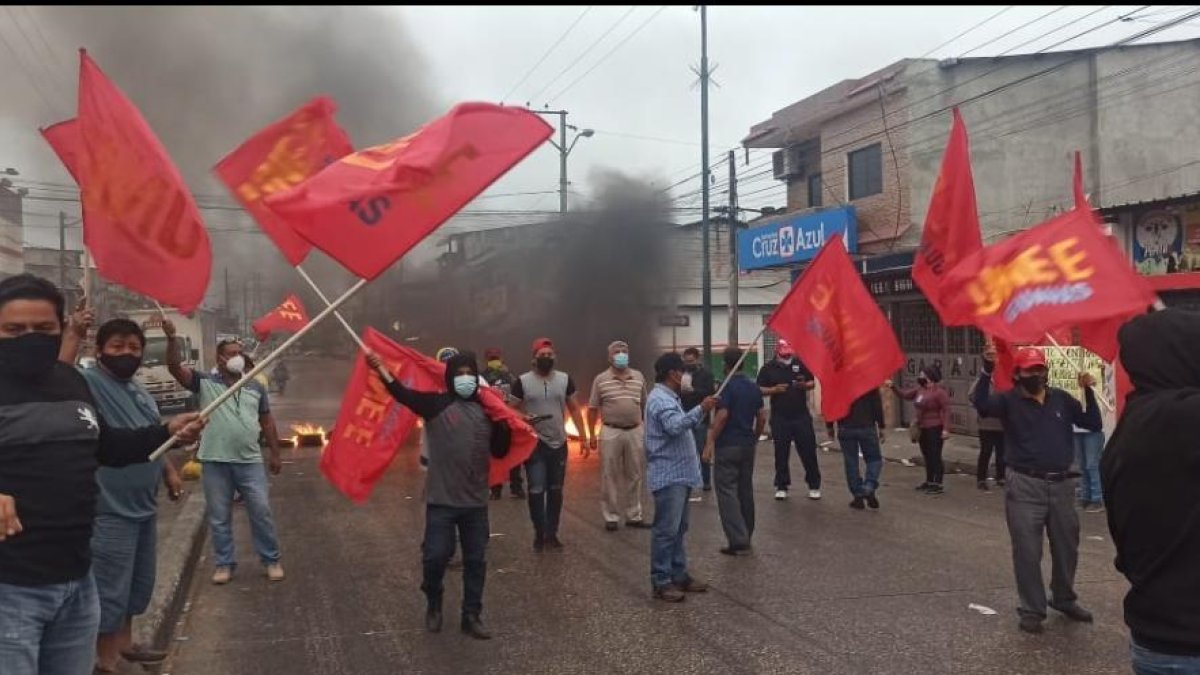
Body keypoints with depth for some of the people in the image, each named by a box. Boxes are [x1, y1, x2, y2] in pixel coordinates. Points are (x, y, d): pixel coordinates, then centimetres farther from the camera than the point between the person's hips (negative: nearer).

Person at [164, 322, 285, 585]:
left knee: (262, 513, 3)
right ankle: (224, 564, 22)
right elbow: (174, 366, -12)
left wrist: (275, 454, 13)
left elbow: (267, 421, 14)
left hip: (250, 462, 1)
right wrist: (172, 338, -27)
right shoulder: (205, 383, 1)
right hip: (215, 462, -1)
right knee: (219, 518, 9)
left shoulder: (256, 387, 8)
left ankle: (272, 560, 16)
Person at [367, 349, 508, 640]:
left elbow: (499, 451, 9)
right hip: (441, 499, -3)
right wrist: (381, 370, -34)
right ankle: (434, 606, 27)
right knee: (436, 556, 0)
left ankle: (471, 616, 22)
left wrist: (507, 425, -7)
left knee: (475, 560, 9)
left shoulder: (487, 410, 7)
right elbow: (404, 395, -20)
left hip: (476, 501, 3)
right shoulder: (436, 403, -4)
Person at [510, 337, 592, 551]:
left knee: (555, 491, 9)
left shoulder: (565, 379, 3)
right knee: (536, 491, -6)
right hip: (534, 444, -3)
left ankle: (552, 533, 20)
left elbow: (574, 409, 8)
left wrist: (584, 436, 3)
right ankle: (540, 534, 8)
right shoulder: (523, 381, -5)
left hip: (559, 444, 3)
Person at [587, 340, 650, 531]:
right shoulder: (601, 380, -1)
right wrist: (592, 434, -3)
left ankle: (634, 516, 19)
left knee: (634, 475, 9)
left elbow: (645, 405, 14)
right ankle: (611, 517, 12)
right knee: (610, 476, 3)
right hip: (611, 432, -3)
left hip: (635, 432, 3)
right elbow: (593, 409, 2)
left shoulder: (639, 377, 7)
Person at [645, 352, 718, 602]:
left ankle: (678, 575, 22)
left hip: (678, 474, 11)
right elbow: (675, 426, -34)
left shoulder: (669, 397, 18)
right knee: (666, 530, -6)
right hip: (668, 476, -11)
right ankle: (661, 582, -1)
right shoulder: (660, 399, -16)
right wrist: (701, 410, -39)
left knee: (678, 529, 15)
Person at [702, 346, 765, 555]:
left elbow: (722, 416, -20)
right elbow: (762, 417, 9)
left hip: (727, 446, -7)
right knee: (746, 490, 14)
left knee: (727, 491, -5)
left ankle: (738, 541, -11)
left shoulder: (727, 386, -13)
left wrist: (710, 442, -16)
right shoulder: (754, 387, 8)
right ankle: (746, 537, 22)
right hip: (748, 445, 7)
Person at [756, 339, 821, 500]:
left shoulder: (800, 364, 3)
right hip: (779, 418, -1)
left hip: (801, 416, 1)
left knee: (808, 451, 4)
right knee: (781, 453, 5)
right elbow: (760, 390, 1)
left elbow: (812, 382, 10)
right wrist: (774, 390, -17)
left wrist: (804, 385, -12)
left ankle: (814, 486, 15)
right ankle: (782, 487, 16)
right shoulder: (768, 368, 0)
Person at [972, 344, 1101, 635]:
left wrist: (1088, 392, -10)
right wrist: (987, 370, -38)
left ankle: (1065, 599, 37)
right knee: (1028, 552, 1)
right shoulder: (1009, 400, -5)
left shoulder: (1061, 399, 7)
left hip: (1061, 484, 4)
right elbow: (981, 405, -25)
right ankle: (1032, 610, 13)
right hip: (1025, 486, -4)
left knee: (1067, 547, 17)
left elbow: (1093, 424, 4)